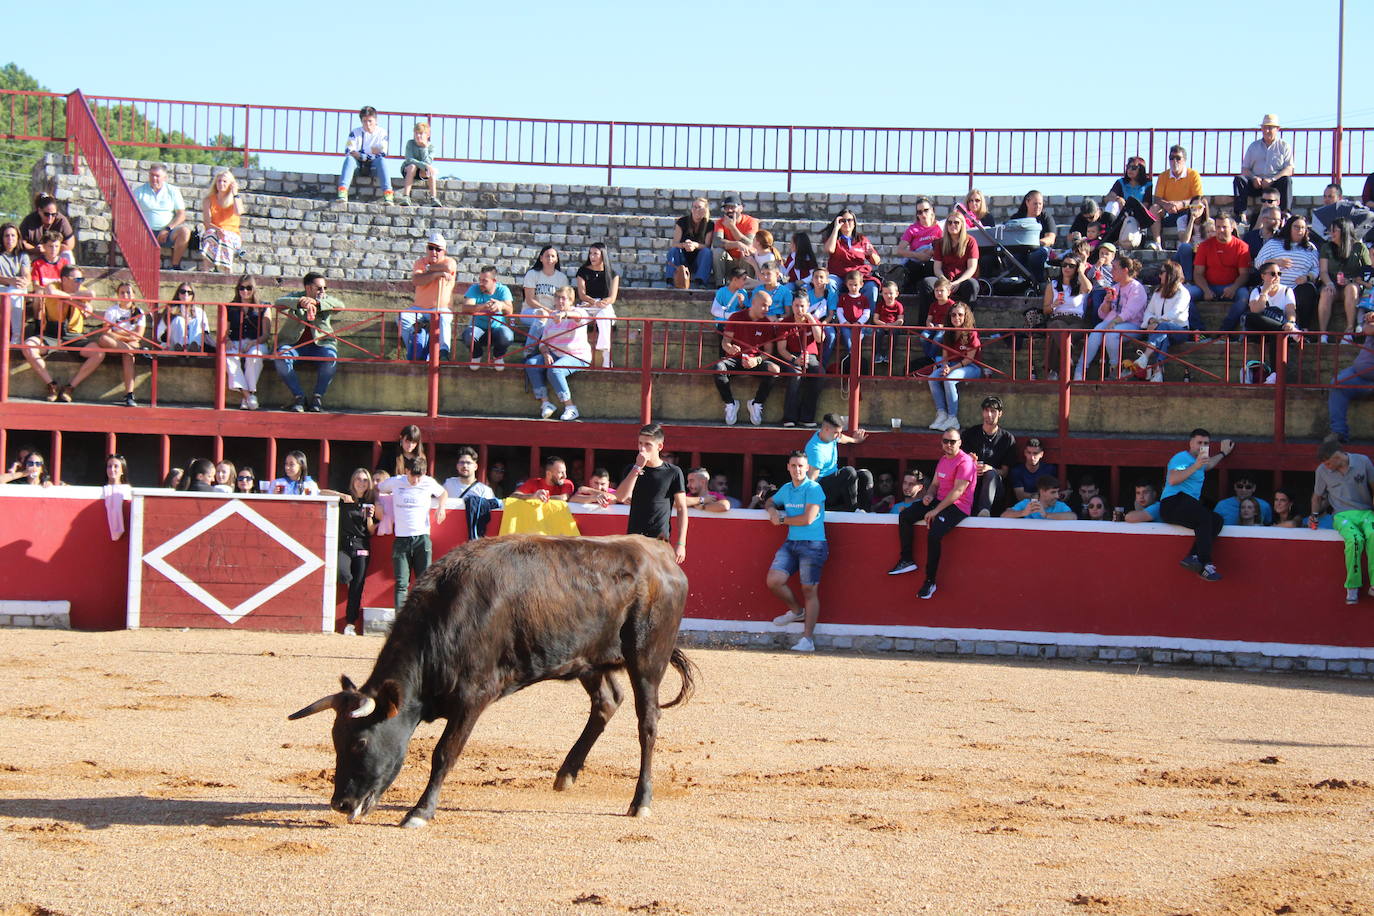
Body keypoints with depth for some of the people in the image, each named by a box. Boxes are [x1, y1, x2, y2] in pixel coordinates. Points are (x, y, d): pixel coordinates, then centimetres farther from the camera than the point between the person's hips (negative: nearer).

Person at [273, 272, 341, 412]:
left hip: (320, 344, 1)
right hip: (293, 343, -1)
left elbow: (340, 306, -14)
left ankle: (318, 397, -15)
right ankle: (298, 396, -19)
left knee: (331, 358, -30)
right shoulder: (294, 297, 5)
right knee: (282, 358, -31)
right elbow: (278, 303, -16)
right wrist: (300, 303, -34)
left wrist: (317, 303, -30)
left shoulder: (326, 301, 9)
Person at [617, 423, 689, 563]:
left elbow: (682, 509, 1)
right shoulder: (631, 470, 8)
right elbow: (621, 497, -8)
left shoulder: (673, 473, 0)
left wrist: (681, 543, -5)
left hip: (660, 541, -3)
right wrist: (637, 468, -12)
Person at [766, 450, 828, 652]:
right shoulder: (786, 489, 16)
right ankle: (796, 611, 19)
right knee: (773, 581, -9)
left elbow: (808, 519, -14)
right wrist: (771, 509, 9)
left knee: (809, 590, -5)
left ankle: (807, 639, -4)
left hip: (813, 545, -7)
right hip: (790, 543, 7)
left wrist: (783, 520, -1)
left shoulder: (813, 489, -6)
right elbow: (770, 502, 34)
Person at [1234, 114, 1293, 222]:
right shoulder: (1254, 146, 18)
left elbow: (1289, 170, -2)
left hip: (1275, 184, -2)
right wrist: (1254, 178, -10)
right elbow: (1244, 169, 13)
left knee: (1287, 180, -34)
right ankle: (1240, 214, -36)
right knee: (1239, 180, -25)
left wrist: (1272, 179, -19)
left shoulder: (1284, 146, 10)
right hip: (1256, 184, 2)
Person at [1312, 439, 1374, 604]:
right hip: (1342, 515, 0)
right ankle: (1352, 587, -28)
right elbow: (1317, 497, 22)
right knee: (1355, 539, -36)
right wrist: (1315, 514, 5)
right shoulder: (1322, 471, 6)